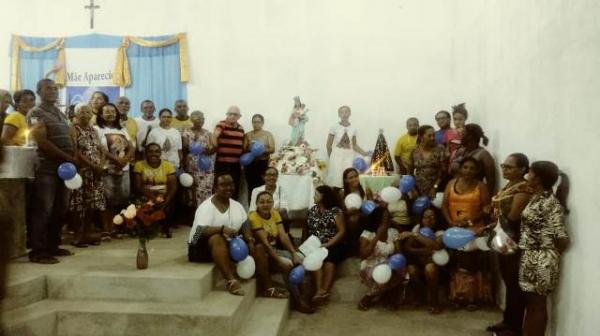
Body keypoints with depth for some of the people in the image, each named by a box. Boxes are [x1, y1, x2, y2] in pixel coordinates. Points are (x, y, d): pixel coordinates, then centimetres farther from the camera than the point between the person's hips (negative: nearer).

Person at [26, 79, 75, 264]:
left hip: (64, 167, 8)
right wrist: (68, 158, -13)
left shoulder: (60, 114, 20)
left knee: (60, 209, 10)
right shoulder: (36, 113, -4)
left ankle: (53, 246, 19)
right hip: (46, 168, -7)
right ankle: (38, 251, -2)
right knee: (43, 210, -7)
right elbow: (42, 142, -15)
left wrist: (72, 159, 0)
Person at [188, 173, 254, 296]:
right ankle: (231, 280, -43)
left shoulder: (237, 205, 7)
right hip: (202, 248, -6)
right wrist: (222, 228, -41)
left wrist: (249, 241, -18)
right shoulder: (206, 207, -14)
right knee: (217, 238, -38)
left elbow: (245, 226, 2)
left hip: (228, 246, 7)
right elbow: (201, 231, -27)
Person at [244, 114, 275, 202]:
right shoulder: (248, 135, 10)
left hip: (263, 164, -1)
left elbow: (272, 149, -2)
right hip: (250, 164, 1)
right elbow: (243, 149, 3)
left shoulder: (268, 134, 7)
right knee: (251, 188, -2)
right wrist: (250, 148, -16)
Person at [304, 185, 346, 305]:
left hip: (334, 245, -3)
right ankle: (320, 290, -42)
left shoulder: (336, 211, 1)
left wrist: (328, 244, -14)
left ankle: (324, 290, -42)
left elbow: (342, 231, -5)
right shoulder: (312, 210, 16)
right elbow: (306, 230, 13)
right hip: (316, 245, 3)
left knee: (329, 258, -34)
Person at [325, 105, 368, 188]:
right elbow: (328, 145, 4)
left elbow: (354, 145, 12)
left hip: (349, 156, 2)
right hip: (337, 156, -2)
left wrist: (365, 153, 4)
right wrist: (331, 157, 8)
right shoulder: (335, 127, -2)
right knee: (335, 178, -6)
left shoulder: (353, 129, 5)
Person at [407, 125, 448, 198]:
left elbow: (443, 170, -3)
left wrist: (435, 186, -9)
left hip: (436, 190, -1)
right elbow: (410, 172, 11)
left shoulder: (440, 149, -1)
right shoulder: (414, 151, 4)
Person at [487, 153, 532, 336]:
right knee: (508, 283, 18)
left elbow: (512, 216, -22)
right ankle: (507, 321, 31)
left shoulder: (523, 188, -19)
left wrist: (497, 211, -5)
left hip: (515, 242, -9)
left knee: (515, 286, 3)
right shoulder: (508, 186, 10)